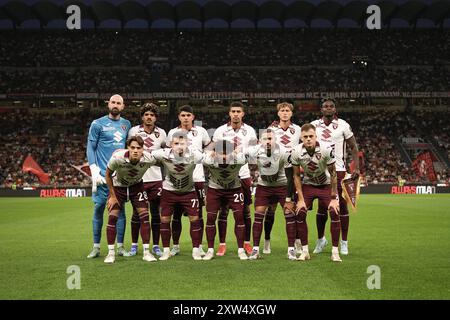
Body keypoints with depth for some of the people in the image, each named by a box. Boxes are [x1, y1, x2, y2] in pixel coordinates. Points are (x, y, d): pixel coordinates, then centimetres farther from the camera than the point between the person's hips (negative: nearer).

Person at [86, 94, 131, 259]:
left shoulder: (126, 124, 13)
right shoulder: (98, 124, 1)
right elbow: (90, 148, -1)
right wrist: (94, 170, -11)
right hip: (103, 174, -3)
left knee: (120, 208, 4)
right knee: (99, 208, -1)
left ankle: (120, 246, 10)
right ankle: (96, 247, 7)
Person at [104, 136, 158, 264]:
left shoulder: (149, 159, -29)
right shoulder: (117, 158, -33)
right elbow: (108, 175, -13)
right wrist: (112, 196, -10)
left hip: (137, 186, 1)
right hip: (118, 186, -1)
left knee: (144, 215, -9)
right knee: (112, 217, -10)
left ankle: (146, 252, 0)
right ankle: (111, 253, 2)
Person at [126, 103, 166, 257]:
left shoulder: (161, 133, 5)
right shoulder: (133, 131, -1)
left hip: (156, 178, 2)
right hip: (138, 178, -1)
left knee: (155, 213, 5)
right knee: (137, 213, 4)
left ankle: (156, 246, 13)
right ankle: (134, 245, 14)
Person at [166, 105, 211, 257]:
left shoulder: (201, 131, 5)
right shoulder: (172, 133, 6)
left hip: (197, 178, 0)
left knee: (198, 214, 2)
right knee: (176, 214, 3)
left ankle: (199, 246, 11)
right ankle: (175, 246, 12)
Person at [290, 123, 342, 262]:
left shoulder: (327, 149, -27)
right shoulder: (296, 152, -21)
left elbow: (333, 174, -16)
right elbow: (296, 175, -8)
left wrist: (334, 198, -15)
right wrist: (300, 199, -11)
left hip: (326, 185, -1)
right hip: (307, 185, 2)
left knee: (335, 213, -17)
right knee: (300, 213, -12)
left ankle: (335, 251, -6)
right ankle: (305, 251, 1)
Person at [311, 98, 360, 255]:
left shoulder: (343, 125, 0)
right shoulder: (314, 125, 5)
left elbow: (353, 148, 3)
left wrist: (356, 168, -6)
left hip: (339, 170, -2)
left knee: (342, 206, 0)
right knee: (322, 206, 7)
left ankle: (344, 242, 8)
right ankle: (320, 239, 22)